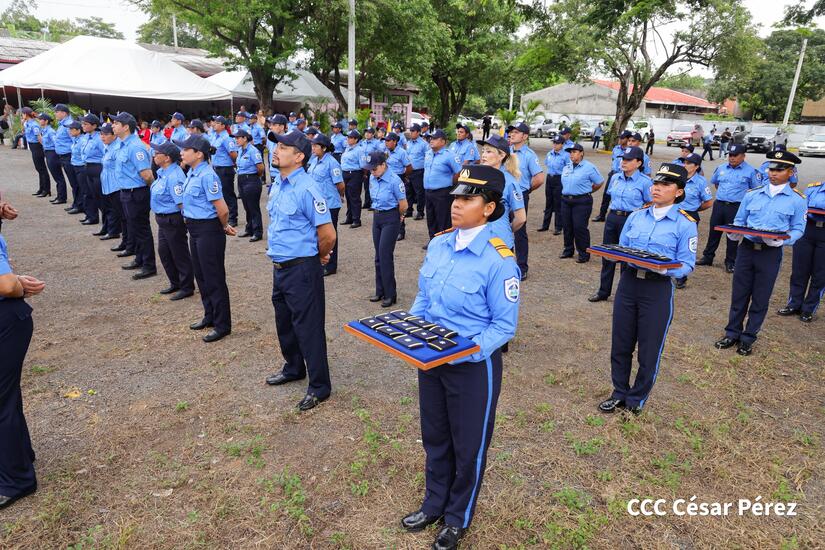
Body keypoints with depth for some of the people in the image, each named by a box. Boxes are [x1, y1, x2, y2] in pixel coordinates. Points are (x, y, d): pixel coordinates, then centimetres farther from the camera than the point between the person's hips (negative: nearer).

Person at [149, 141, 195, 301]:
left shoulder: (174, 176, -24)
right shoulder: (162, 172, 8)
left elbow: (181, 202, -27)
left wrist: (186, 221, -25)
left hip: (173, 220, -10)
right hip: (163, 220, 10)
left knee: (179, 254, 2)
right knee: (164, 252, 18)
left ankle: (187, 287, 15)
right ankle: (175, 283, 33)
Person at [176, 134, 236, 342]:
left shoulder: (207, 176, -20)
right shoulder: (191, 173, 8)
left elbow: (222, 210, -24)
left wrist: (224, 227, -4)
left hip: (209, 231, -10)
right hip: (195, 230, 10)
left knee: (214, 278, -1)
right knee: (201, 275, 19)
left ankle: (222, 325, 11)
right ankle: (210, 316, 34)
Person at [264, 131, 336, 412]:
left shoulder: (306, 188, -20)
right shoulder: (277, 186, 8)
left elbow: (328, 234, -20)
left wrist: (319, 257, -3)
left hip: (302, 269, -9)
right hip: (280, 267, 9)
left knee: (308, 327, 1)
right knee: (284, 322, 22)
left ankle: (319, 386, 17)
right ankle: (294, 368, 44)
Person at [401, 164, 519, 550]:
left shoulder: (498, 260, -21)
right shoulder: (438, 245, -2)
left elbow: (505, 325, -16)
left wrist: (468, 352, -29)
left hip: (473, 366, -6)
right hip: (428, 360, 6)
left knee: (468, 446, 15)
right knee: (434, 437, 23)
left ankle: (458, 518, 40)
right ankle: (434, 504, 47)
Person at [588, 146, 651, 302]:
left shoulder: (644, 182, -9)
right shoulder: (615, 178, 7)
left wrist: (638, 212, -13)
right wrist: (615, 208, 11)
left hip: (631, 221, -5)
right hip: (612, 218, 6)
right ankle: (603, 291, 21)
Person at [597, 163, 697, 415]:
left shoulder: (685, 224, -5)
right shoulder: (636, 216, 7)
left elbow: (686, 264, -7)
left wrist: (665, 268, -26)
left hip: (658, 289, -4)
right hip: (628, 283, 4)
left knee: (649, 350, 7)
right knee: (620, 344, 12)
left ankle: (636, 400, 27)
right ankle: (620, 392, 32)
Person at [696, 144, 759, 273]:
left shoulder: (750, 171, -4)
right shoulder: (721, 168, 8)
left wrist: (744, 198, -2)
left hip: (736, 207, -4)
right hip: (719, 204, 4)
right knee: (714, 231, 10)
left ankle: (730, 262, 14)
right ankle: (707, 257, 21)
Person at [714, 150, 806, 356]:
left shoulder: (797, 200, -2)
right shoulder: (752, 194, 4)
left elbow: (797, 229, 0)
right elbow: (739, 221, 10)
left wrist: (782, 240, -19)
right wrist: (733, 233, -10)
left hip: (771, 253, -2)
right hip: (746, 248, 2)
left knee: (760, 299, 9)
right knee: (739, 294, 10)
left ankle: (748, 338, 23)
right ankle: (732, 333, 24)